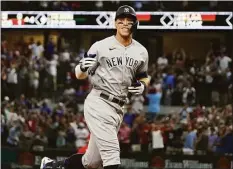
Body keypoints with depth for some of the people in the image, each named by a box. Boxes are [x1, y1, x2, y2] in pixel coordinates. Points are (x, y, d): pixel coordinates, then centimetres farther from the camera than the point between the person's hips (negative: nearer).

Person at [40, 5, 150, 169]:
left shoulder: (141, 52, 9)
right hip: (98, 104, -6)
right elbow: (80, 75, 0)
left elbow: (144, 77, 24)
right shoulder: (101, 46, -5)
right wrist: (83, 67, -23)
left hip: (118, 109, 6)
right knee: (111, 153, -20)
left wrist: (143, 85, 1)